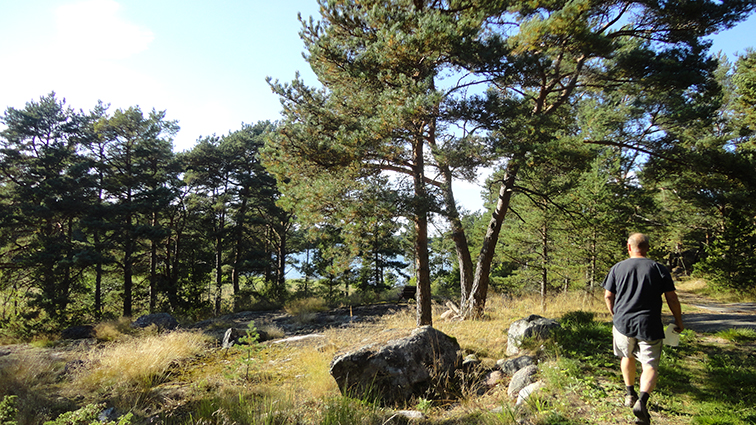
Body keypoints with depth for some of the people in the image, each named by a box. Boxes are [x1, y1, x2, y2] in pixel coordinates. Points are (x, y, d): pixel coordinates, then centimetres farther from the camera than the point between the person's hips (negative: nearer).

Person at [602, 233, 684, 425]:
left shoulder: (617, 268, 2)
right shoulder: (659, 269, -1)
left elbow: (608, 296, 5)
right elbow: (672, 299, 0)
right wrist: (679, 322, 14)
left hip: (622, 324, 2)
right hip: (649, 326, -2)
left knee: (627, 357, 24)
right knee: (650, 365, 2)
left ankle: (630, 394, 35)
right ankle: (642, 401, -19)